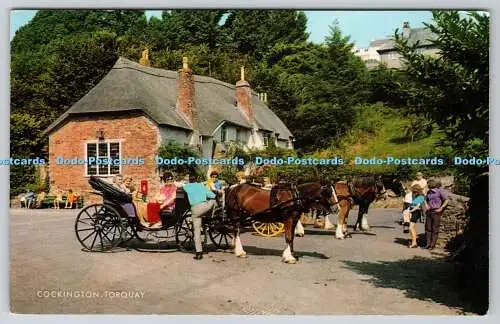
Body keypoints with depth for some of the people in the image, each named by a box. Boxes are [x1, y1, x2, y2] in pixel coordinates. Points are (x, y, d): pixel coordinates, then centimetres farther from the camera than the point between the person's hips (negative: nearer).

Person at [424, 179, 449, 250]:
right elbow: (426, 199, 28)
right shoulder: (429, 192, 12)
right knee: (428, 228, 5)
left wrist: (441, 208, -14)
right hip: (429, 211, 7)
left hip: (436, 212, -7)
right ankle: (428, 244, 12)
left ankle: (433, 245, 3)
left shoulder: (440, 191, -9)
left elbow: (446, 200, -11)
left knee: (435, 229, -2)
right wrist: (426, 205, 9)